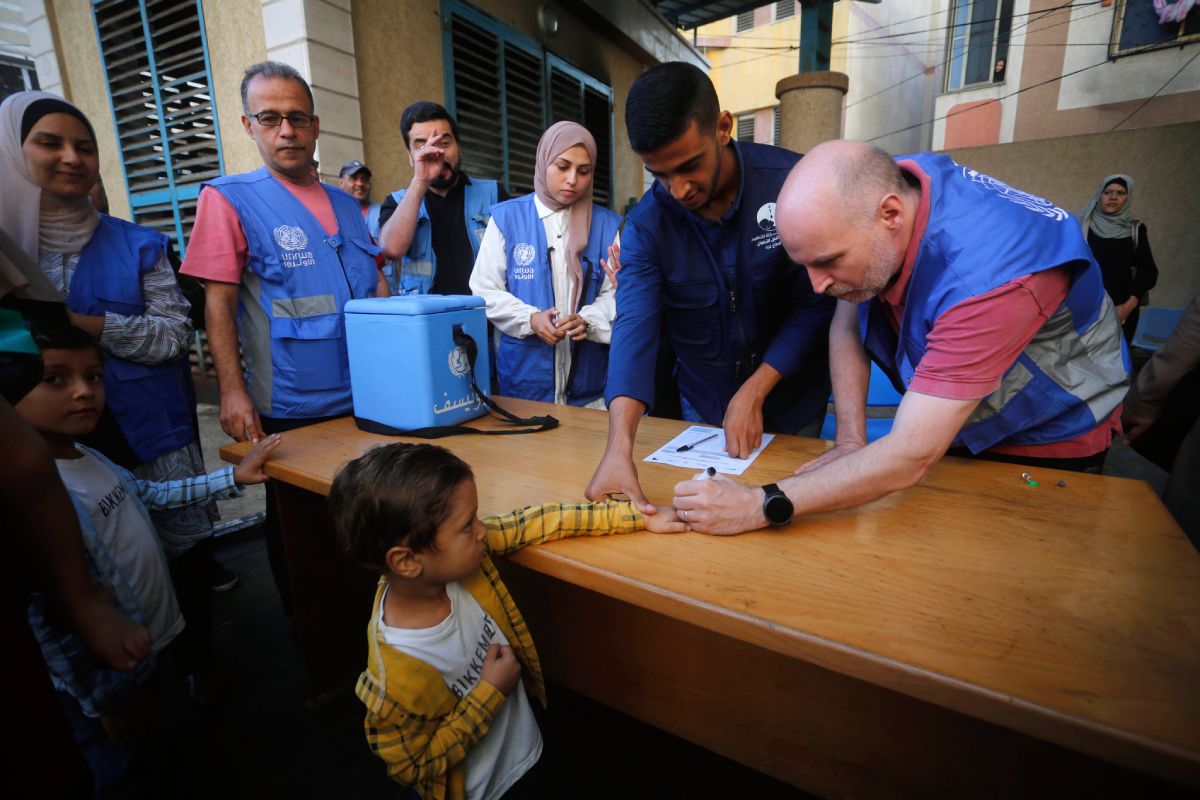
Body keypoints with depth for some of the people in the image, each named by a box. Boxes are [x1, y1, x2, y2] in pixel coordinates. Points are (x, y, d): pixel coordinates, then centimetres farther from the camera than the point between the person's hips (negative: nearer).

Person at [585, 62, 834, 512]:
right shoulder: (645, 226, -16)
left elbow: (815, 304, -15)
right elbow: (634, 330, -27)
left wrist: (753, 393, -23)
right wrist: (619, 447, -41)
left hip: (792, 405, 0)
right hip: (703, 411, 1)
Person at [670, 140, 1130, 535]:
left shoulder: (989, 275, -40)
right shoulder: (875, 189, -20)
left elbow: (910, 459, -42)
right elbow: (846, 327, -10)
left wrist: (760, 506, -44)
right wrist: (850, 442, -17)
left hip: (1049, 445, -5)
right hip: (947, 422, 5)